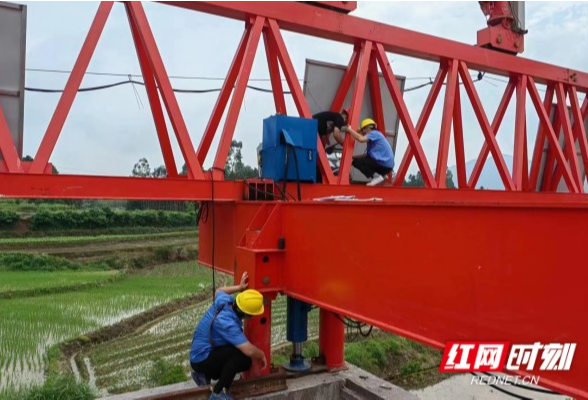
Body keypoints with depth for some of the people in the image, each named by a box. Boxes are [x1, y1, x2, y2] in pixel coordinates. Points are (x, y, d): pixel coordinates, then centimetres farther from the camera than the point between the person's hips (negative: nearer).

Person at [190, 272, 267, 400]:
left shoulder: (225, 300, -10)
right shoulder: (227, 323, -34)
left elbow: (219, 291, 18)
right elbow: (250, 351, -36)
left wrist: (239, 288, 8)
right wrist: (262, 355, -14)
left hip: (200, 353, 10)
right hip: (201, 359, -10)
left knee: (246, 362, 11)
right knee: (242, 353, -28)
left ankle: (204, 374, 18)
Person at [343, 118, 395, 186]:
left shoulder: (374, 133, -6)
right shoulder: (373, 138, 22)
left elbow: (361, 139, -24)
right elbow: (368, 155, 21)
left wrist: (349, 130, -12)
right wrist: (354, 156, 12)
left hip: (384, 164, -9)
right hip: (386, 165, 9)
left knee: (355, 161, -7)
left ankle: (376, 176, -11)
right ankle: (382, 175, 13)